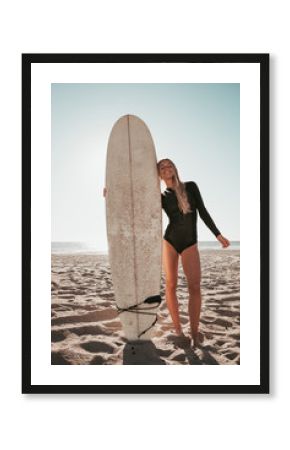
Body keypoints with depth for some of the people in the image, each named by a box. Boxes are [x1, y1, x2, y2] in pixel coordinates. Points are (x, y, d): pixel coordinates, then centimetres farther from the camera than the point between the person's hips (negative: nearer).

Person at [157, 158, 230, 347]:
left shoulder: (191, 186, 5)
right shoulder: (162, 197, 6)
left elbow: (203, 212, 7)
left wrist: (218, 235, 4)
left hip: (190, 243, 0)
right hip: (170, 241, 1)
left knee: (195, 287, -11)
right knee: (171, 285, -3)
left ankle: (195, 333, -3)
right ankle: (178, 330, 5)